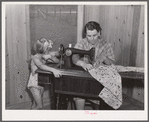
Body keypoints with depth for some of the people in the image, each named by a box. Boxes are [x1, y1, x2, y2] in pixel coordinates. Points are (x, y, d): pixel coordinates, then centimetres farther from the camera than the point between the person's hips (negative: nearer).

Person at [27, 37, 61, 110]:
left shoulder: (45, 56, 2)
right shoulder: (35, 57, -20)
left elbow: (57, 61, 0)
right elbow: (41, 66, -40)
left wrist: (51, 57, -20)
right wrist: (53, 70, -54)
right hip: (34, 83, -7)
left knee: (35, 104, 18)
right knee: (39, 106, -6)